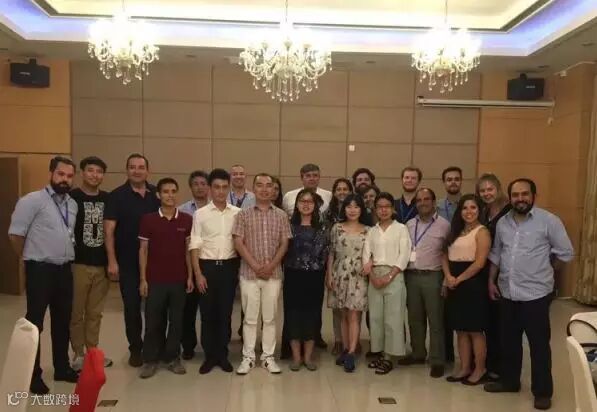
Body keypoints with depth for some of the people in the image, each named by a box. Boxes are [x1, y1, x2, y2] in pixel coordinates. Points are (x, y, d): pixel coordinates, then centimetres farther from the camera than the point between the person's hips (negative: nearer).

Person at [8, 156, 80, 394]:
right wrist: (30, 258, 0)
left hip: (64, 270, 7)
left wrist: (66, 256, 12)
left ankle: (62, 368, 31)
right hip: (40, 270, -7)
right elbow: (15, 233, -11)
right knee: (34, 323, 4)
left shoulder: (73, 205, 9)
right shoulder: (32, 200, -11)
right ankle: (33, 375, 17)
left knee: (63, 321, 16)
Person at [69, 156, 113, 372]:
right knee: (76, 312, 6)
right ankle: (78, 354, 21)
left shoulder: (108, 199, 7)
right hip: (78, 264, -4)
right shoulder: (72, 197, -6)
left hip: (102, 264, 4)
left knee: (95, 313, 14)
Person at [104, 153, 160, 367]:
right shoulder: (117, 196, -5)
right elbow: (109, 231, -8)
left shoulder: (157, 194, 3)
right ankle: (135, 349, 22)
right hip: (128, 261, -2)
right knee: (132, 306, 7)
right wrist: (112, 261, -14)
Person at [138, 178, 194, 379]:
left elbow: (188, 249, 7)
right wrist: (143, 279, -2)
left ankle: (172, 357, 23)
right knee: (153, 321, 6)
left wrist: (190, 276, 4)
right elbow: (143, 250, 1)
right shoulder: (148, 219, -2)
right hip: (155, 280, -1)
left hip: (179, 279, 1)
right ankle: (150, 359, 20)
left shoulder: (186, 220, 1)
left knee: (176, 320, 9)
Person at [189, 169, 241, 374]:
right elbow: (195, 246, -2)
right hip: (207, 266, -1)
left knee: (225, 313, 9)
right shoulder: (200, 214, -2)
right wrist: (197, 274, -7)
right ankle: (210, 356, 21)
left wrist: (241, 269, 0)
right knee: (207, 313, 7)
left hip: (229, 266, 1)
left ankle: (222, 355, 22)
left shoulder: (237, 213, 2)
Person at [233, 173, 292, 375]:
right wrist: (255, 266, -12)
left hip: (273, 273, 1)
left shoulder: (281, 215, 5)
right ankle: (248, 357, 17)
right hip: (249, 273, -1)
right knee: (250, 317, 5)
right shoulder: (243, 215, 1)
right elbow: (238, 243, -5)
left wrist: (271, 266, -10)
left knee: (270, 317, 8)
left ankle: (268, 356, 19)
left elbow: (284, 243, 2)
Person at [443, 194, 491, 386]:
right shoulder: (455, 231, 16)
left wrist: (459, 279, -12)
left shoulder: (482, 231, -7)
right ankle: (464, 368, 21)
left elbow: (479, 263, -15)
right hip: (455, 285, 7)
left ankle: (480, 370, 14)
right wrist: (448, 277, -5)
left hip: (473, 284, -7)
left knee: (475, 330, 1)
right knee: (460, 329, 11)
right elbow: (446, 256, 12)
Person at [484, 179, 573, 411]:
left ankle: (542, 391, 20)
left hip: (536, 294, -5)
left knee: (539, 344, 5)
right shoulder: (502, 222, 7)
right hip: (507, 293, 5)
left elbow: (566, 252, -4)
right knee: (509, 341, 17)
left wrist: (546, 274, 2)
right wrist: (491, 281, 10)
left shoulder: (548, 220, -9)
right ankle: (509, 381, 33)